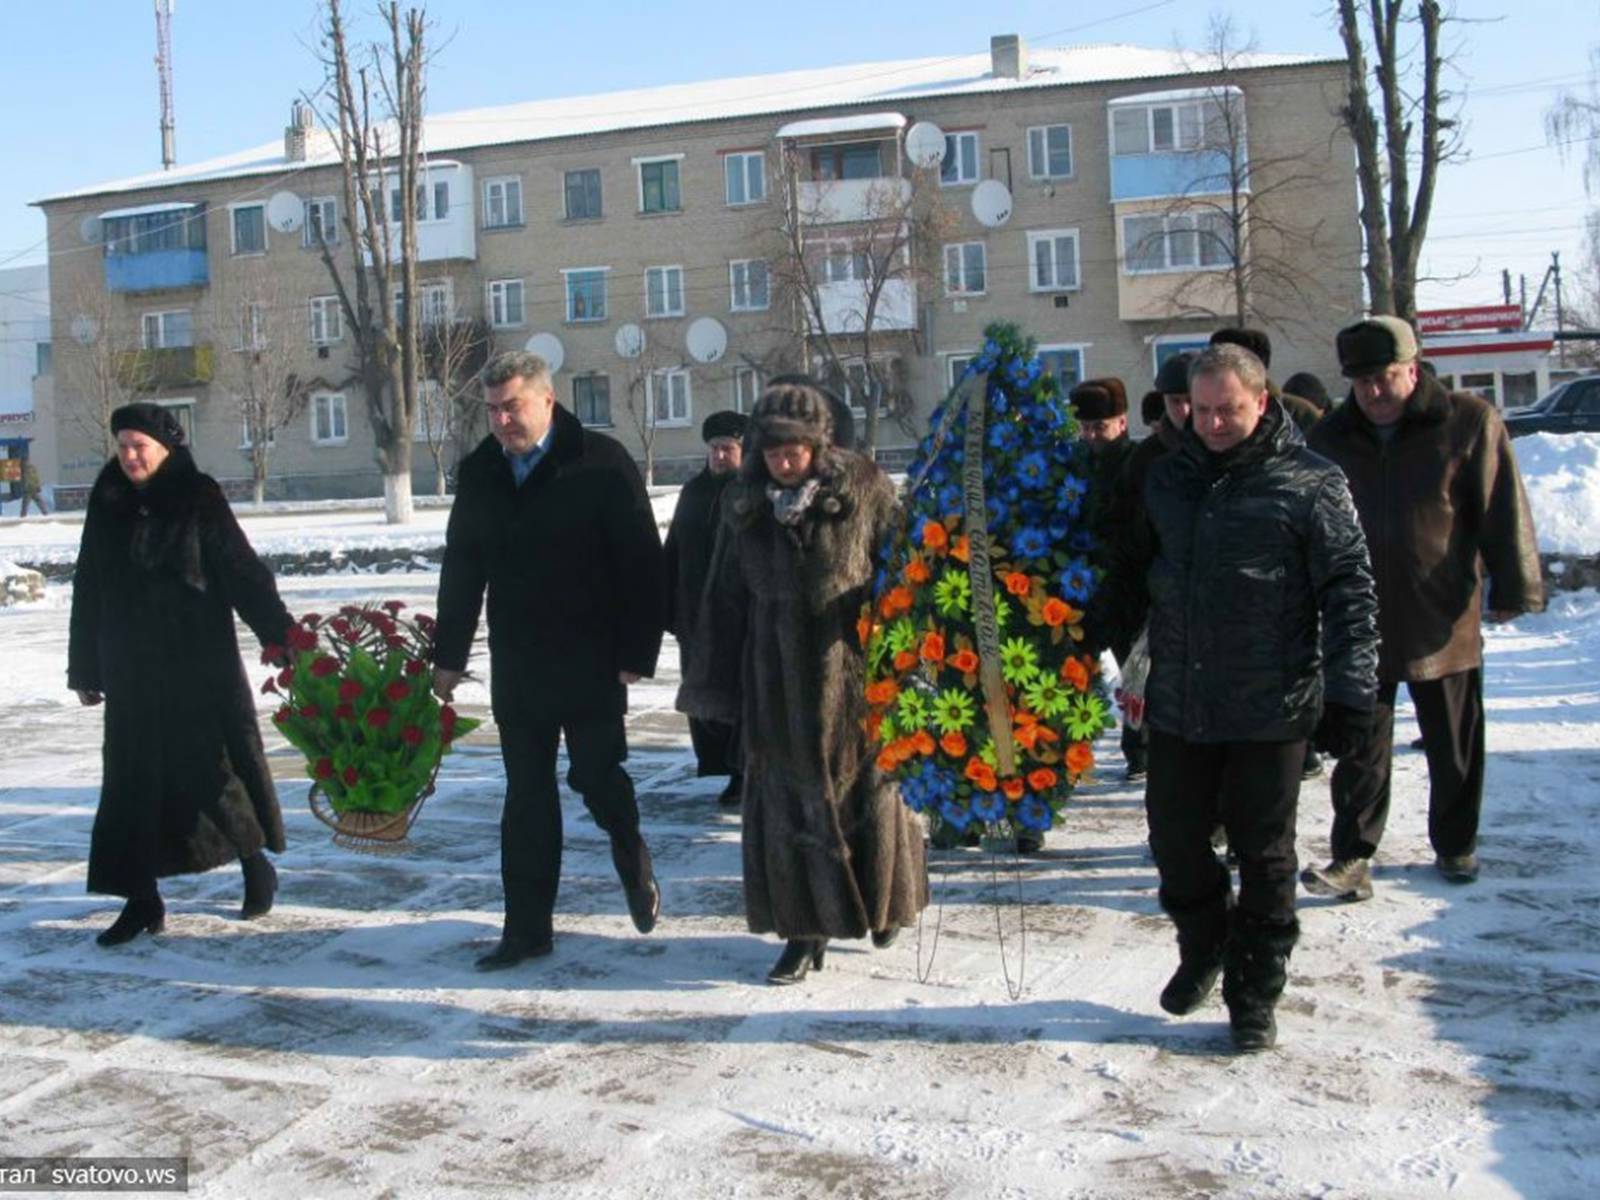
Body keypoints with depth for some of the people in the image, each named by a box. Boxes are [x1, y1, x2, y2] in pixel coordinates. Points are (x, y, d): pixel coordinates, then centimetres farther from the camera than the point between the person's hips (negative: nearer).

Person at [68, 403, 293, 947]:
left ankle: (257, 866, 24)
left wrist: (280, 634, -17)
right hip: (132, 672, 4)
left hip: (199, 667, -4)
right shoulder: (108, 505, 7)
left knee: (215, 765, 2)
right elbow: (89, 590, 12)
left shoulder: (198, 500, -6)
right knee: (133, 779, 5)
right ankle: (142, 898, 14)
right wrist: (85, 670, 12)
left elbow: (242, 571, -8)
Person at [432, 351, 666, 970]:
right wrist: (449, 654, 12)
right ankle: (527, 926, 16)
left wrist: (637, 653, -14)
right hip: (516, 665, 5)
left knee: (596, 776, -1)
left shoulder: (601, 464, -9)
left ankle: (632, 857, 32)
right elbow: (461, 568, 14)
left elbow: (642, 563, -11)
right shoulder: (478, 472, 8)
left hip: (591, 664, -5)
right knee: (526, 795, 8)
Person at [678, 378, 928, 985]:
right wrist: (718, 685, 7)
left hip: (855, 677, -2)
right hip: (776, 682, 2)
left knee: (866, 792, 11)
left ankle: (882, 905, 34)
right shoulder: (744, 503, 2)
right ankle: (804, 932, 15)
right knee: (788, 803, 4)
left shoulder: (864, 488, -7)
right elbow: (725, 599, 8)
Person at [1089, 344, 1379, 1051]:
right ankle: (1203, 948, 38)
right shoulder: (1169, 478, 10)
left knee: (1263, 857, 7)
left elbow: (1349, 592, -6)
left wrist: (1349, 693, -11)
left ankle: (1254, 993, 22)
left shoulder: (1310, 483, -5)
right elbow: (1131, 575, 19)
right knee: (1174, 841, 12)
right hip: (1176, 707, 4)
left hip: (1270, 712, -4)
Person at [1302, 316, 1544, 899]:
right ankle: (1353, 857, 9)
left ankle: (1455, 846, 31)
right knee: (1360, 749, 4)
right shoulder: (1332, 438, 3)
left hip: (1444, 621, -1)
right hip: (1358, 625, 2)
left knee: (1455, 747, 13)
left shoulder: (1469, 422, -6)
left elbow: (1504, 512, -5)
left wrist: (1513, 589, -5)